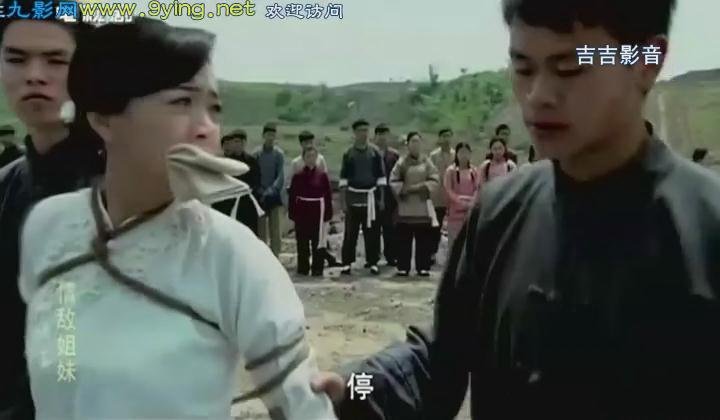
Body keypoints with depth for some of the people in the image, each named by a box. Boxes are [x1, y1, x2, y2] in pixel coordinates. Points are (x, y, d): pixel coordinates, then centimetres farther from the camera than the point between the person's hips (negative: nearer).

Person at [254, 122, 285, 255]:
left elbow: (281, 176, -8)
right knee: (261, 232, 7)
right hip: (260, 197, 1)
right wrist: (260, 191, -13)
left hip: (275, 197, -1)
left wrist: (271, 190, -22)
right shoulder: (256, 154, 0)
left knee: (276, 233, -5)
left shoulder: (279, 154, -2)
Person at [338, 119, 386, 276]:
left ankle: (372, 262, 13)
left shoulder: (375, 152, 4)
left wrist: (381, 198, 3)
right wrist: (343, 201, -1)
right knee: (350, 232, 1)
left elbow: (381, 177, 7)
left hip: (371, 197, 1)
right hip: (353, 197, 0)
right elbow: (343, 179, 4)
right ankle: (347, 263, 7)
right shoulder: (348, 154, 3)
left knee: (372, 232, 3)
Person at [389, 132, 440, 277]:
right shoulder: (402, 162, 2)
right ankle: (403, 267, 8)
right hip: (406, 205, -1)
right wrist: (405, 189, -11)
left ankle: (423, 267, 10)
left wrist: (422, 187, -12)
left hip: (423, 205, 1)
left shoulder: (427, 162, 6)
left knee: (424, 238, 2)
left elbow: (435, 180, 1)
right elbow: (393, 181, 0)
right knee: (404, 238, 0)